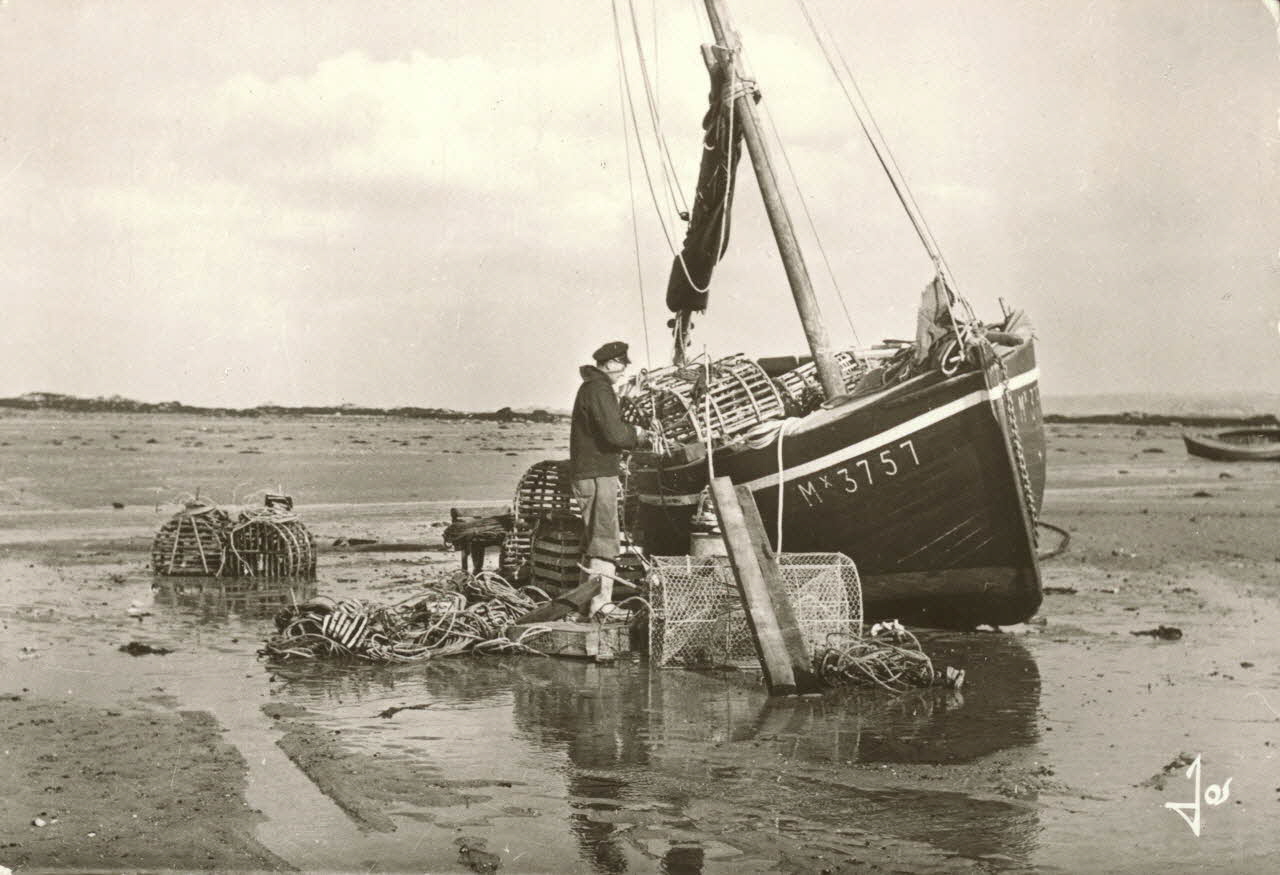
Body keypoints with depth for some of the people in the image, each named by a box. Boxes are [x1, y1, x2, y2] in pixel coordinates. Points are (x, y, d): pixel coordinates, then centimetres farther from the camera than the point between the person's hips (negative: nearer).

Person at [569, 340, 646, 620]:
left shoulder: (591, 387, 18)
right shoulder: (598, 390, -16)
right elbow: (614, 433, -24)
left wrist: (630, 432, 8)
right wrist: (637, 435, -6)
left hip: (589, 473, 11)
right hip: (597, 474, -11)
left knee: (593, 540, 17)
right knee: (605, 541, -12)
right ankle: (599, 602, -17)